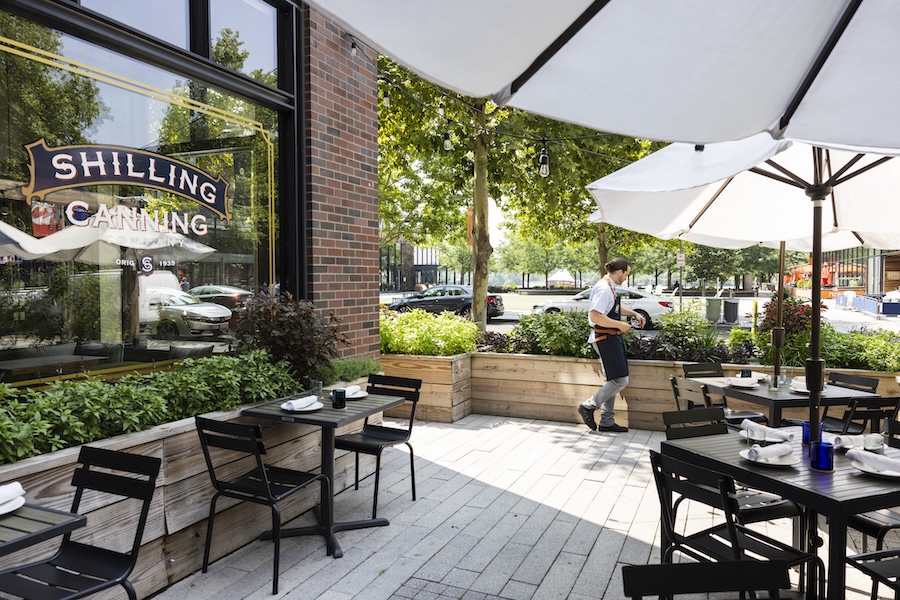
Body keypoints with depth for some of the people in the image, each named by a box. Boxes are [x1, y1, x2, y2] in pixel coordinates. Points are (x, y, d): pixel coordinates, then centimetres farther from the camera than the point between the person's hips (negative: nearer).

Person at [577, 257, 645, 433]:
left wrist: (634, 314, 20)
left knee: (613, 381, 14)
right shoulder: (603, 289, -18)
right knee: (620, 380, -9)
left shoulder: (610, 288, 14)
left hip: (612, 338, 11)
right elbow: (595, 316, -29)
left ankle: (607, 422, 22)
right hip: (605, 338, -11)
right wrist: (620, 325, -21)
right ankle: (588, 406, 4)